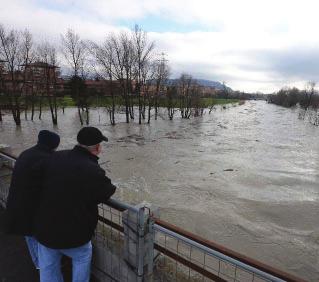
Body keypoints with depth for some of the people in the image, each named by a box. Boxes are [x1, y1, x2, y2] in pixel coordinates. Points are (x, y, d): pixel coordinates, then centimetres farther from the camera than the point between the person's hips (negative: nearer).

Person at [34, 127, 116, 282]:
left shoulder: (56, 157, -9)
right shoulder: (94, 171, -28)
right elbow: (107, 193, -12)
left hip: (44, 228, 5)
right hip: (72, 233, -5)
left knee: (48, 267, 26)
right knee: (83, 257, 26)